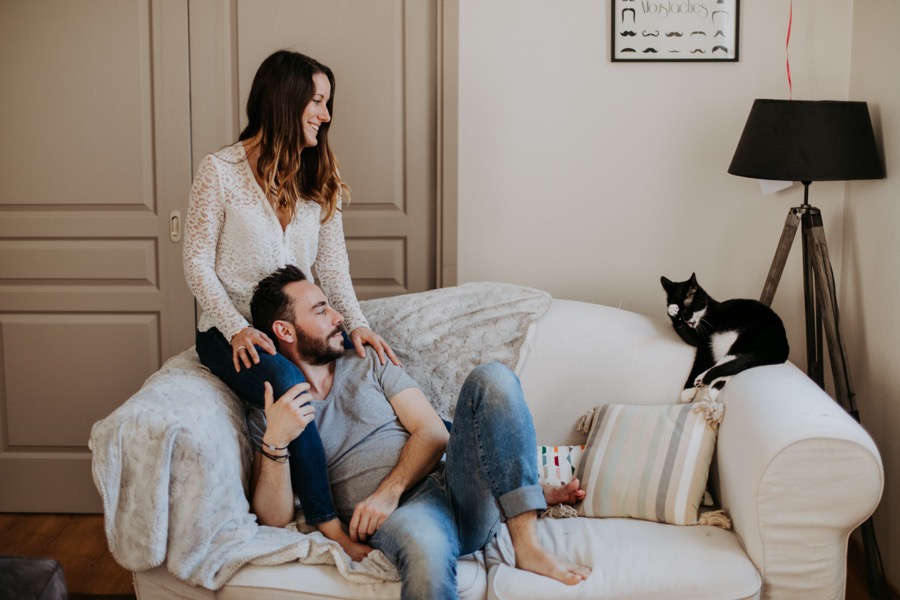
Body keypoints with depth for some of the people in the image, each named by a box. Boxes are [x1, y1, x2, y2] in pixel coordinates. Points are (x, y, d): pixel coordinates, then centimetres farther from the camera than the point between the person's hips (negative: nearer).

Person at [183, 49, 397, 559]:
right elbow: (198, 263, -7)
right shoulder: (221, 171, -7)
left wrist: (356, 323, -11)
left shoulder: (321, 177, 9)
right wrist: (237, 329, -20)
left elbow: (332, 260, 5)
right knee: (289, 383, -35)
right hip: (231, 330, -5)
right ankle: (327, 522, -26)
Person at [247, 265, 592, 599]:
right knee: (425, 544, -44)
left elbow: (434, 432, 9)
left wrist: (390, 490, -8)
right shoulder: (268, 413, 11)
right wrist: (275, 441, -19)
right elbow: (275, 518, -2)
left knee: (491, 378, -22)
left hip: (450, 483, 5)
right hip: (396, 518, -5)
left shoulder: (368, 364, 22)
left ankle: (527, 545, -27)